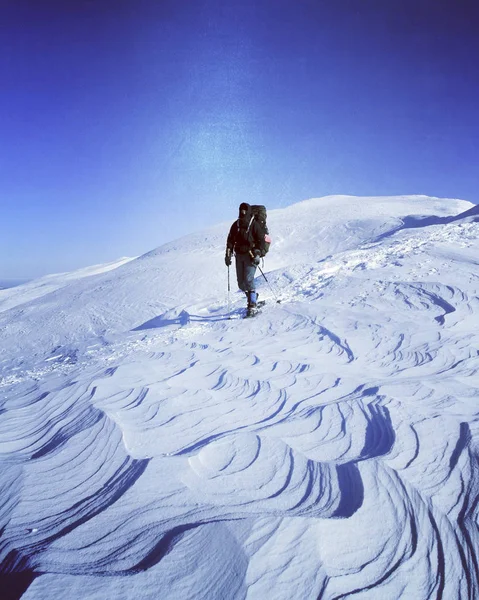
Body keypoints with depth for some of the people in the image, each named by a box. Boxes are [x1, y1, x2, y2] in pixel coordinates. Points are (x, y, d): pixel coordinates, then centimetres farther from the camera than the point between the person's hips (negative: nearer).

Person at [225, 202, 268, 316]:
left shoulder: (255, 225, -7)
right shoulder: (236, 225, 8)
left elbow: (261, 240, -7)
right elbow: (230, 240, 11)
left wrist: (258, 253, -18)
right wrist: (228, 254, 3)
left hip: (251, 255, -6)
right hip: (239, 255, 6)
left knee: (248, 280, -17)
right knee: (241, 282, 7)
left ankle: (252, 306, -12)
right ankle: (253, 297, 31)